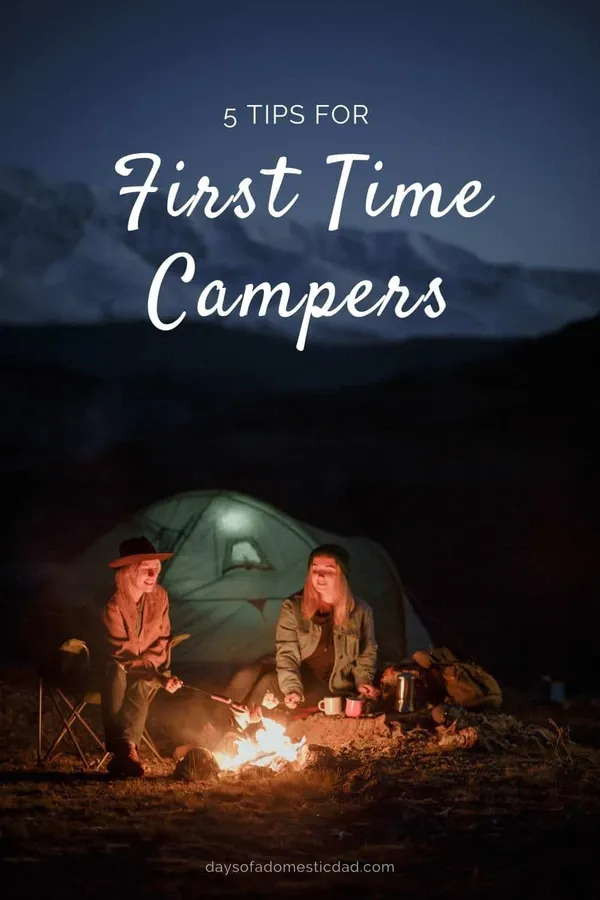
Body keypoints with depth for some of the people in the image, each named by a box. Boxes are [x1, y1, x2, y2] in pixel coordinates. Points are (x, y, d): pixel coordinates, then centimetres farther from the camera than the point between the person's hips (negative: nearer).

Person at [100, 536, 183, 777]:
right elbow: (121, 653, -24)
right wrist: (159, 677, -34)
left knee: (141, 686, -32)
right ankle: (126, 748, -43)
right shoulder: (113, 606, -22)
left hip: (145, 670, 3)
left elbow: (161, 641, 5)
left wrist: (150, 667, -14)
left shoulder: (159, 596, -5)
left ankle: (124, 748, -46)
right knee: (116, 673, -37)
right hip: (116, 668, -3)